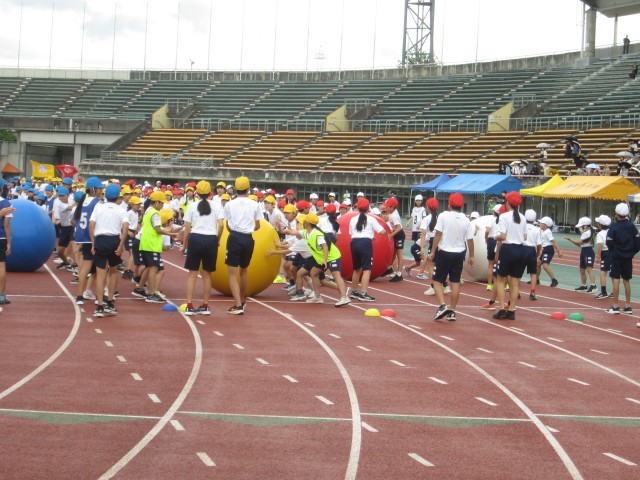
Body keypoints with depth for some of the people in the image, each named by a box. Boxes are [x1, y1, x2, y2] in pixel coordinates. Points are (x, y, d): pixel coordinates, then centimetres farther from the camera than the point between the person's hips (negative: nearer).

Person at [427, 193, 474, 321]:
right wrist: (471, 256, 12)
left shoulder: (443, 216, -11)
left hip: (444, 252, -3)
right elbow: (470, 240, 0)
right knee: (455, 282, 9)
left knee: (437, 280, 7)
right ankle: (452, 312, 11)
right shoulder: (466, 220, -1)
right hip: (459, 254, 3)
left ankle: (443, 306, -12)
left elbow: (438, 234, -13)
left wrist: (432, 252, -7)